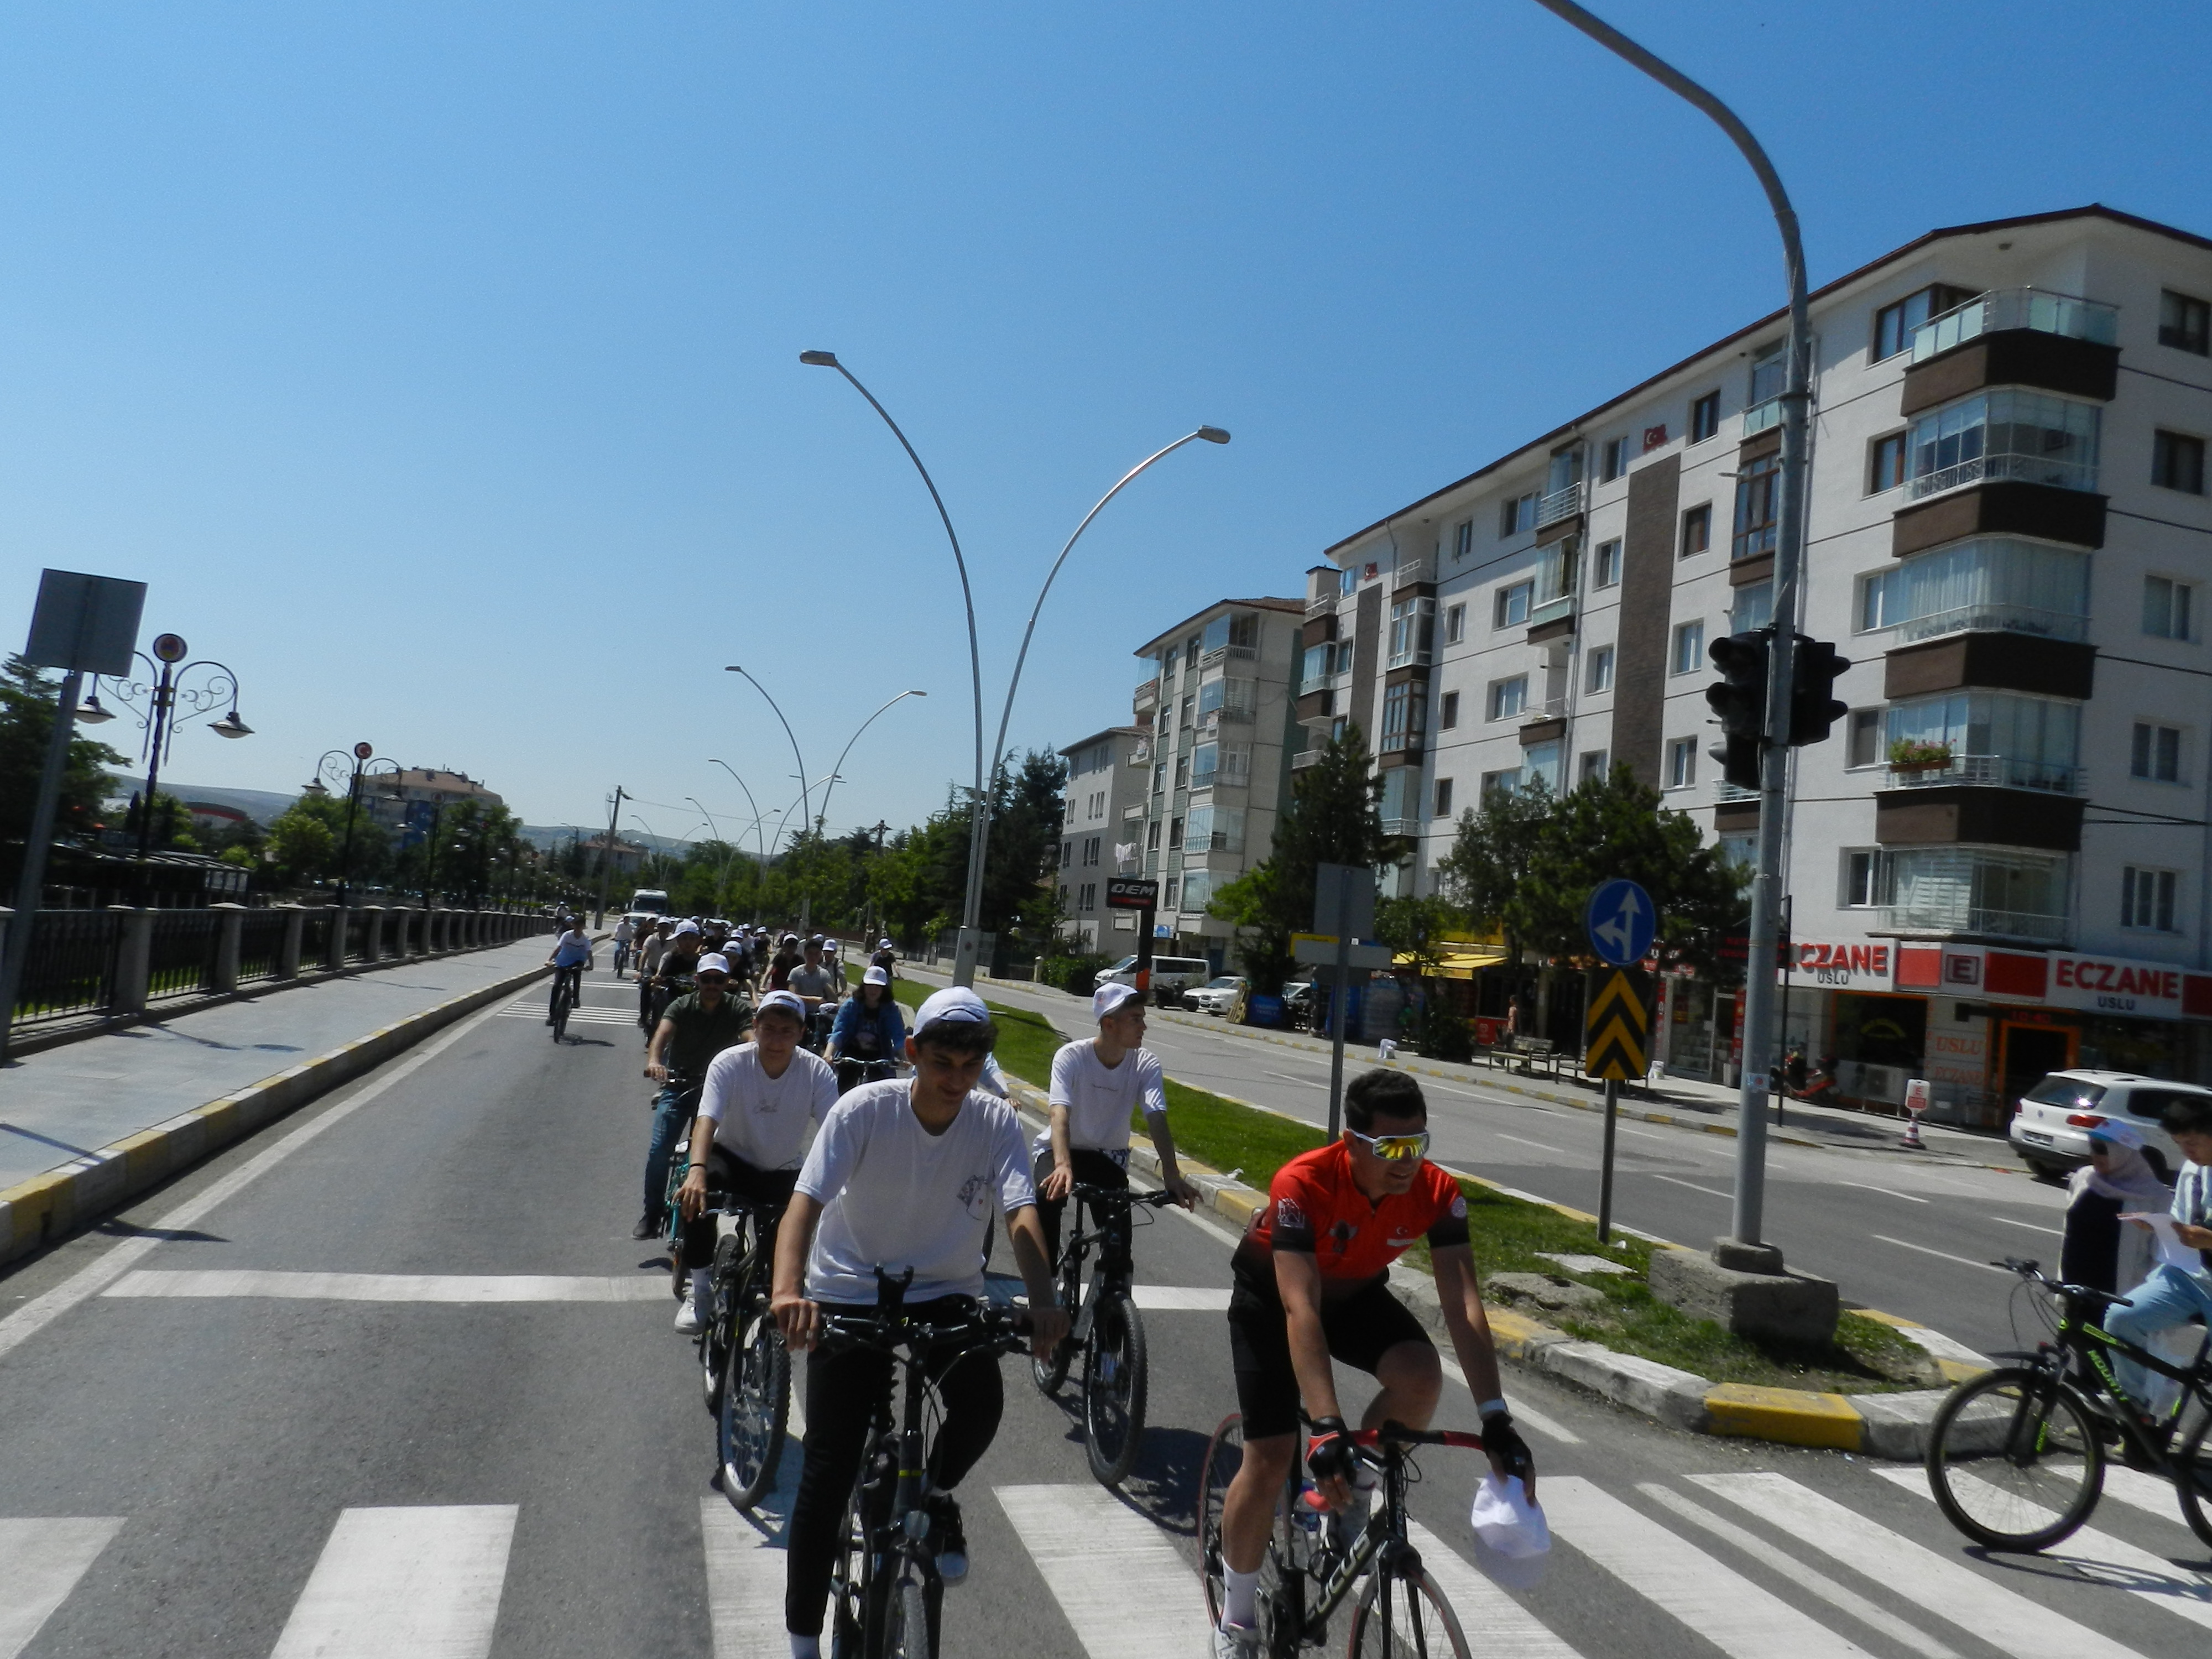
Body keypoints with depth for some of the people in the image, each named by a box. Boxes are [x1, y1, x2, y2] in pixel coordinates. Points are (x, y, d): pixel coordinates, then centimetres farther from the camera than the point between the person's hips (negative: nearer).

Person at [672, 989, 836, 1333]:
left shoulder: (817, 1071, -16)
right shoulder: (729, 1063, -20)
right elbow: (706, 1119, -34)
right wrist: (696, 1170, -54)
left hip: (783, 1173, 1)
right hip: (733, 1158, -1)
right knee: (694, 1194, -33)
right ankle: (700, 1291, -15)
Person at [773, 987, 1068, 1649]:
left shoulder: (997, 1123, -11)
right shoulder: (864, 1110, -18)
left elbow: (1021, 1214, -22)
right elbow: (806, 1202, -26)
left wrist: (1042, 1300, -40)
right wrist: (788, 1290, -44)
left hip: (945, 1297, 1)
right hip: (850, 1296, -1)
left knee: (982, 1400, -27)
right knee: (829, 1472, -2)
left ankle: (937, 1495, 7)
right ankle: (803, 1638, 19)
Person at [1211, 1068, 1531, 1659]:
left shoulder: (1439, 1194, -26)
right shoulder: (1303, 1184, -38)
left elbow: (1462, 1304, -30)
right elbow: (1300, 1309, -44)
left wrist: (1496, 1418, -40)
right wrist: (1327, 1427, -52)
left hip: (1354, 1292, 3)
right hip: (1271, 1294, -3)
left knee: (1422, 1375, -27)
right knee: (1270, 1460, -11)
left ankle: (1357, 1482, 3)